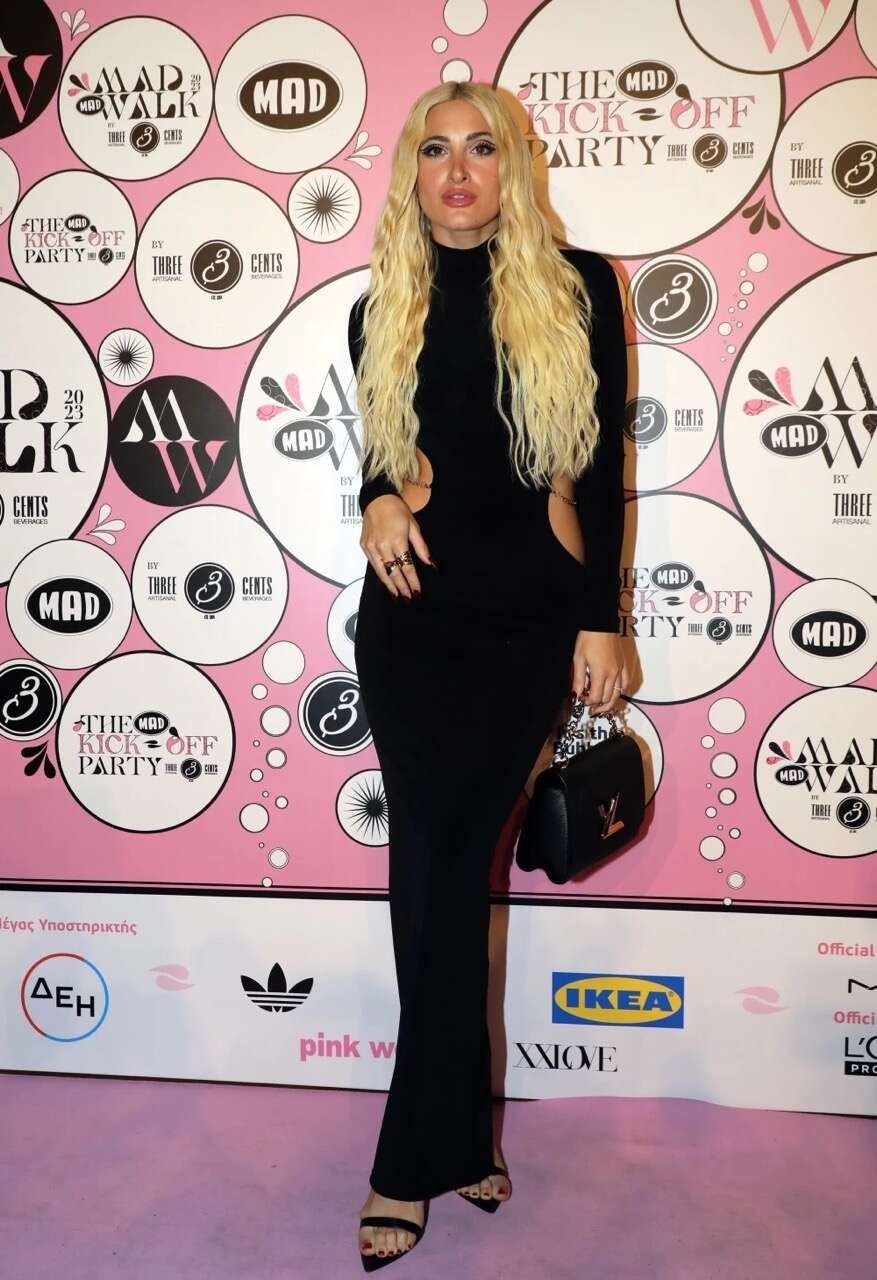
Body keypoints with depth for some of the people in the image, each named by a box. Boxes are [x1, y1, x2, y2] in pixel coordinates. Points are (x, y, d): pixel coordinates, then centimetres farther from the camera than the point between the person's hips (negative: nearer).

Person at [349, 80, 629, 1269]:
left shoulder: (578, 288, 4)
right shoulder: (382, 309, 11)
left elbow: (602, 466, 1)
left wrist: (601, 619, -3)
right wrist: (378, 500, -8)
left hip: (528, 620, -2)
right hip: (413, 617, 2)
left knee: (449, 866, 2)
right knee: (441, 867, 1)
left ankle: (415, 1159, 18)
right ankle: (461, 1139, 19)